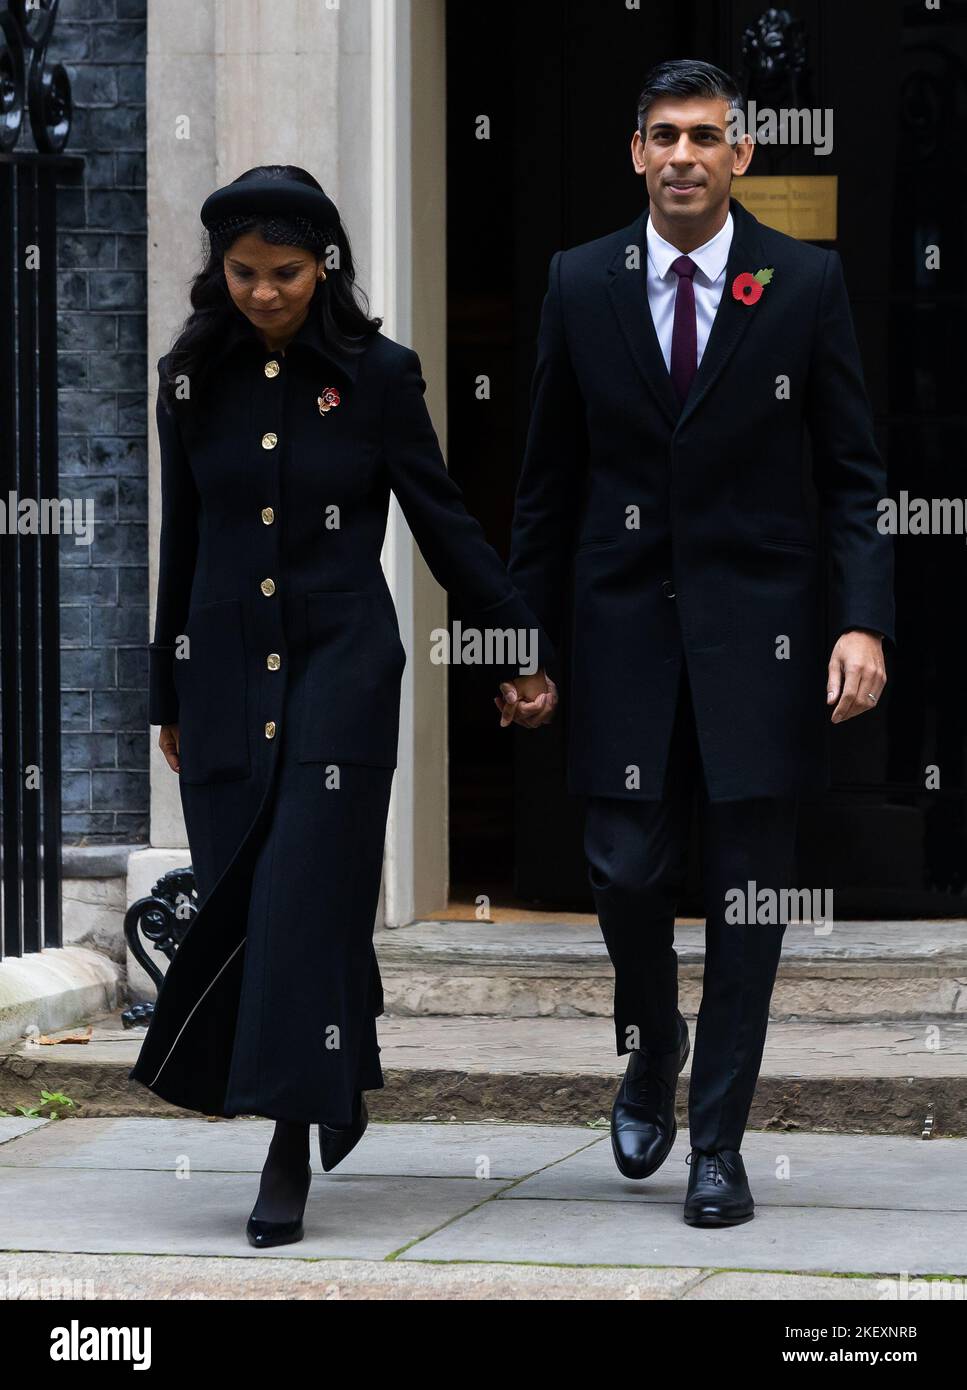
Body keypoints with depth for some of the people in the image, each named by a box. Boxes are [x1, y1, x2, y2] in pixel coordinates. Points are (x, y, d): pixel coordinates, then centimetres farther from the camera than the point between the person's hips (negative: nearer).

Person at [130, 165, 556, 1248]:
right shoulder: (193, 379, 6)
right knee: (235, 902, 1)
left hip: (341, 670, -3)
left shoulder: (377, 376, -3)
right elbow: (183, 543, 13)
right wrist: (167, 698, 18)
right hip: (225, 673, 3)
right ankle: (334, 1083, 23)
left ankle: (292, 1150, -10)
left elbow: (442, 520, 4)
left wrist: (519, 651, 5)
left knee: (305, 899, -11)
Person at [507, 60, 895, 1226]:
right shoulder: (580, 284, 3)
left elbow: (851, 472, 0)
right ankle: (651, 1053, 27)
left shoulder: (806, 283, -1)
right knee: (627, 869, -2)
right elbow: (548, 479, 8)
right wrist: (529, 637, 6)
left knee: (746, 893, 0)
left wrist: (863, 622, -11)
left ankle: (718, 1144, 9)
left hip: (756, 627, -1)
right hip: (624, 622, 1)